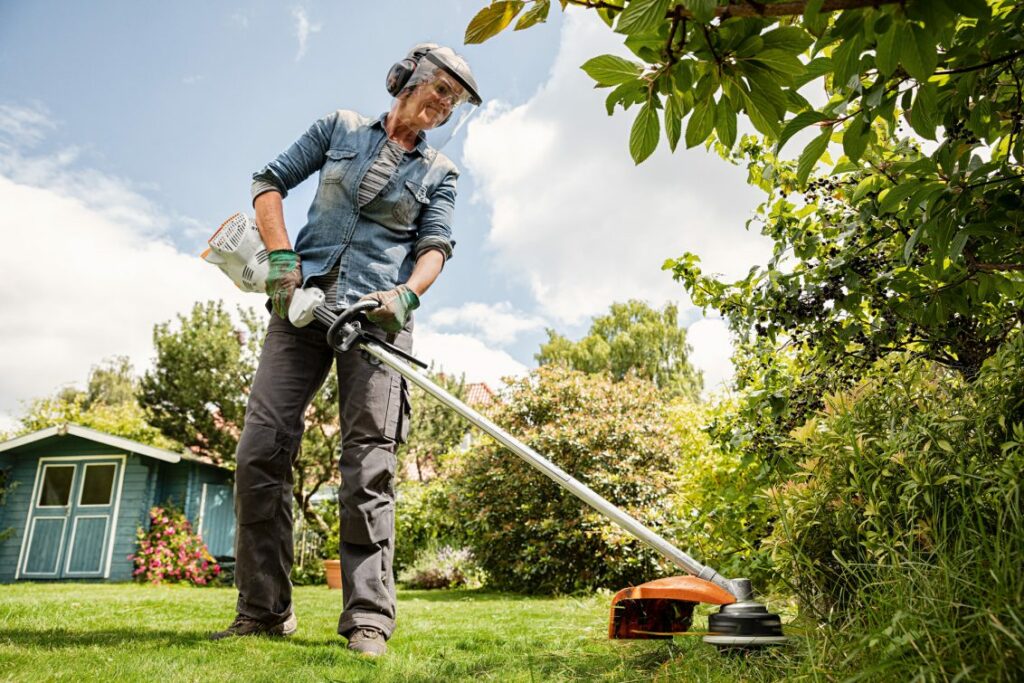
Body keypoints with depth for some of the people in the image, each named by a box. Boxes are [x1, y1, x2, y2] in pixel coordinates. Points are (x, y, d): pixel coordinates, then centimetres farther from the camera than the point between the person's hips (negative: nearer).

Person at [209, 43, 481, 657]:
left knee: (369, 462, -10)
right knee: (261, 447, -6)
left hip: (376, 313, -1)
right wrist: (282, 255, -4)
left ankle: (368, 616, -6)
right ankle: (263, 610, 5)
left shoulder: (439, 172, 16)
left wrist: (407, 294, -18)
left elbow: (436, 245, 4)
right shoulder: (341, 127, 16)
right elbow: (270, 182, 13)